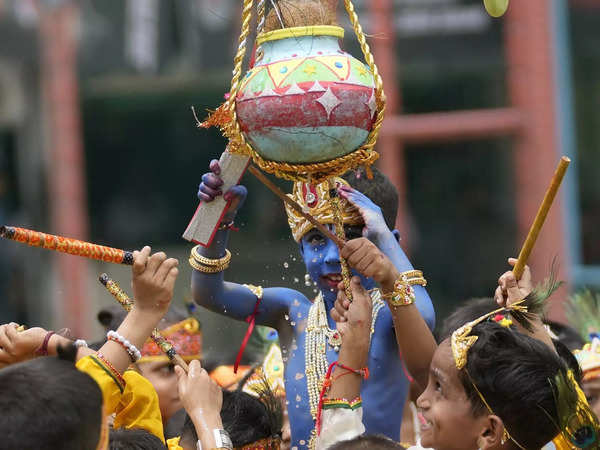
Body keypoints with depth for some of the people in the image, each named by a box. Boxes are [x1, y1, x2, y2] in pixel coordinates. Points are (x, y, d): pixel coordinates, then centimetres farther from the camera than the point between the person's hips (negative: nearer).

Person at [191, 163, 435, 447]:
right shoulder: (295, 311, 7)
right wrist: (220, 219, -14)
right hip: (301, 445, 2)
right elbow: (208, 294, 0)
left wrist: (384, 235, -18)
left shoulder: (387, 313, -4)